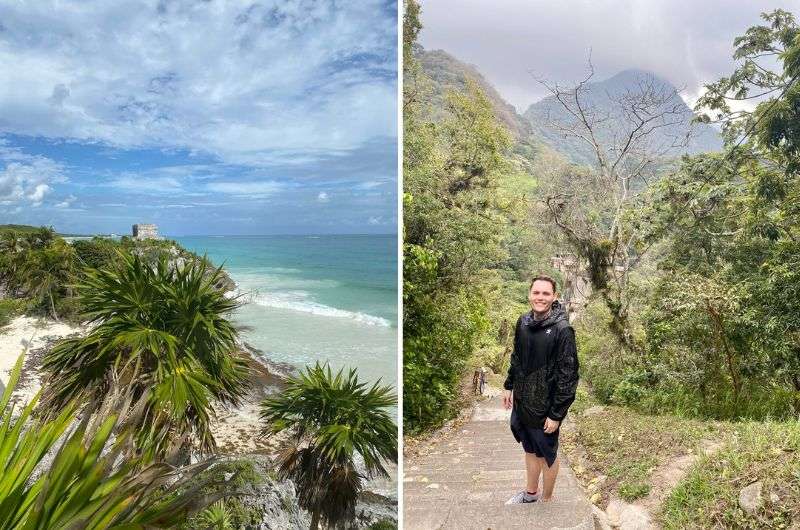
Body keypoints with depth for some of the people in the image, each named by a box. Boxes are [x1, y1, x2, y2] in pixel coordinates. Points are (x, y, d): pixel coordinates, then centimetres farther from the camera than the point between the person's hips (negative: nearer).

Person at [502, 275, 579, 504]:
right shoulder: (523, 322, -1)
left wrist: (556, 414, -18)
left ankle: (546, 500, 33)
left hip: (545, 408, -6)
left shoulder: (562, 330, -20)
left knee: (547, 455, 13)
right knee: (529, 449, 23)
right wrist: (509, 386, 14)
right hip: (522, 402, 6)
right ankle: (531, 492, 43)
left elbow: (567, 375, -19)